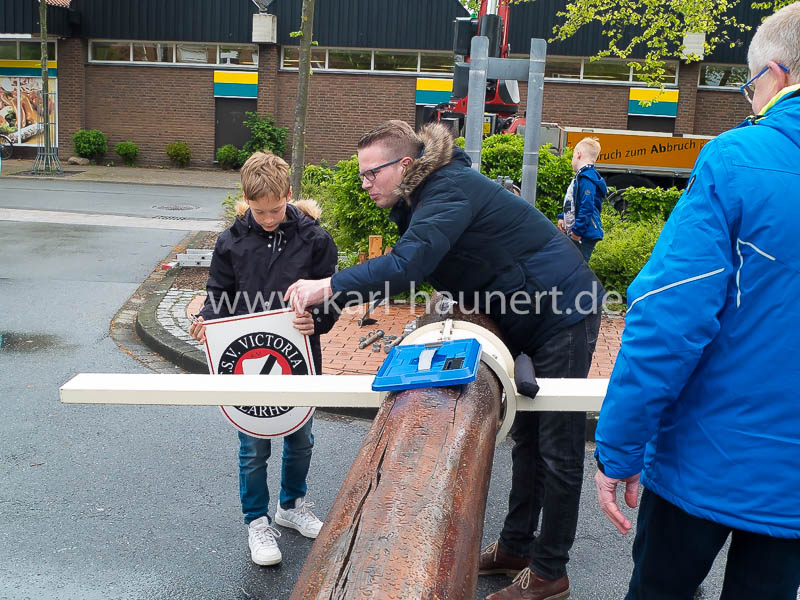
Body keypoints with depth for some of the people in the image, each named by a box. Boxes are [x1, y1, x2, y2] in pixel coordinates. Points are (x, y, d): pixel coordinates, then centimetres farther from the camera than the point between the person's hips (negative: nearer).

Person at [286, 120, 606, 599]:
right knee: (527, 436, 17)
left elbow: (410, 263, -39)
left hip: (565, 313, -10)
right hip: (529, 319, 10)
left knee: (558, 447, -2)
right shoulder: (423, 197, 8)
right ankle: (516, 548, 30)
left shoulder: (449, 191, -24)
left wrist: (330, 286, -44)